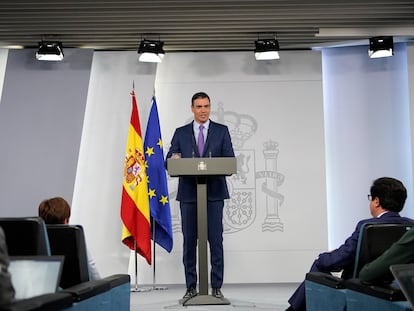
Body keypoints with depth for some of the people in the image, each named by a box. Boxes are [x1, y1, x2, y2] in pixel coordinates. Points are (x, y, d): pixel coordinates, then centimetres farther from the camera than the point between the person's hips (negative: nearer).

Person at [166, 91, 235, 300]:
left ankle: (216, 287, 10)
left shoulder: (222, 131, 8)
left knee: (216, 240, 0)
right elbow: (170, 160, 5)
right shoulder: (181, 133, 11)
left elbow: (230, 160, 1)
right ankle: (191, 287, 15)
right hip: (188, 193, 1)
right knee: (189, 242, 4)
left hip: (214, 193, -1)